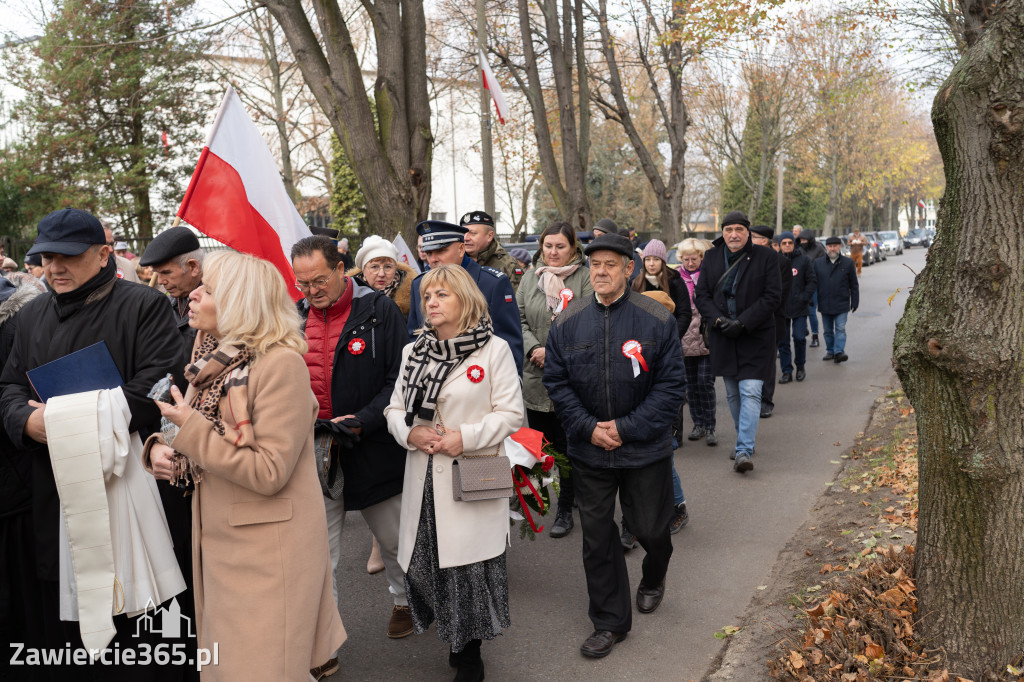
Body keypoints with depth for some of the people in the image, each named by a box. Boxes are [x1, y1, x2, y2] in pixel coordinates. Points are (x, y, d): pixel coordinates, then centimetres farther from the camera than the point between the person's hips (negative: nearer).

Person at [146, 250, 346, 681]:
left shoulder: (280, 363, -19)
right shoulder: (214, 360, 7)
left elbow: (269, 473, -22)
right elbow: (197, 444, 18)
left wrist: (190, 427, -20)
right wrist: (160, 448, -4)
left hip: (267, 551, -8)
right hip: (217, 543, 8)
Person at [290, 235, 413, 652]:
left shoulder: (379, 311, -7)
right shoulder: (295, 317, 5)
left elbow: (399, 379, -9)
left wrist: (362, 422, -19)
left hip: (374, 451, -2)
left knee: (393, 539, 16)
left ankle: (404, 599, 43)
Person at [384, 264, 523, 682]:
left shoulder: (494, 349, -3)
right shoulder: (413, 351, 11)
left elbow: (510, 413, -5)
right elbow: (395, 408, 13)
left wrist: (466, 437, -16)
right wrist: (409, 432, -8)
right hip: (425, 478, 4)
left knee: (470, 565, -1)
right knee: (424, 563, 5)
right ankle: (454, 640, 27)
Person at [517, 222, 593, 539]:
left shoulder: (585, 278, -2)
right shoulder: (529, 278, 13)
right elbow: (519, 319, 9)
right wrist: (533, 350, -8)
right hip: (536, 377, 4)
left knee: (569, 445, 0)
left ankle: (565, 509, 12)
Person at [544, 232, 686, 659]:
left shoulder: (657, 320, -10)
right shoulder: (568, 322, -2)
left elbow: (671, 385, -10)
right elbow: (556, 382, 1)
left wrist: (627, 428, -16)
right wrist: (589, 428, -11)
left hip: (645, 450, -2)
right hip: (589, 449, 2)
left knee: (651, 528, 13)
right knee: (597, 538, 8)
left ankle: (653, 580, 49)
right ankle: (610, 622, 25)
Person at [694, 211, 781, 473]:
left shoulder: (765, 257, -4)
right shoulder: (711, 257, 6)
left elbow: (772, 296, -9)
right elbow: (701, 294, 4)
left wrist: (742, 322, -17)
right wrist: (718, 320, -13)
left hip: (755, 336, -4)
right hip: (723, 337, 4)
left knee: (750, 392, -12)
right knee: (733, 394, 13)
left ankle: (744, 451, -14)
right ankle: (746, 438, 30)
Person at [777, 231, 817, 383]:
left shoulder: (803, 260, 1)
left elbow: (812, 281, 3)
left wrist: (805, 297, -8)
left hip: (799, 308, -1)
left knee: (799, 337, -6)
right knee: (783, 341, 3)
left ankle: (800, 366, 17)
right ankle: (786, 372, 12)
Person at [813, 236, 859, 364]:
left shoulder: (847, 263, 2)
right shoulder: (818, 263, 5)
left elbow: (853, 285, 5)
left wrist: (855, 302, 2)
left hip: (841, 304, -2)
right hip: (824, 304, 2)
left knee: (840, 329, -8)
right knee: (827, 330, 11)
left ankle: (839, 351, -11)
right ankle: (830, 351, 21)